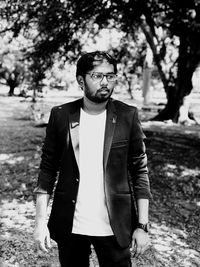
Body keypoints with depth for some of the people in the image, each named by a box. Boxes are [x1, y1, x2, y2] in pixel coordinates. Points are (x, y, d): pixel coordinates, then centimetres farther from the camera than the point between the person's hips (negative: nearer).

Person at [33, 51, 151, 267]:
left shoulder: (128, 116, -4)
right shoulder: (61, 115, -2)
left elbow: (140, 172, -2)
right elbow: (48, 169, 1)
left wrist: (142, 225, -5)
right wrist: (40, 220, -5)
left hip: (114, 227, -1)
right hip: (69, 225, 1)